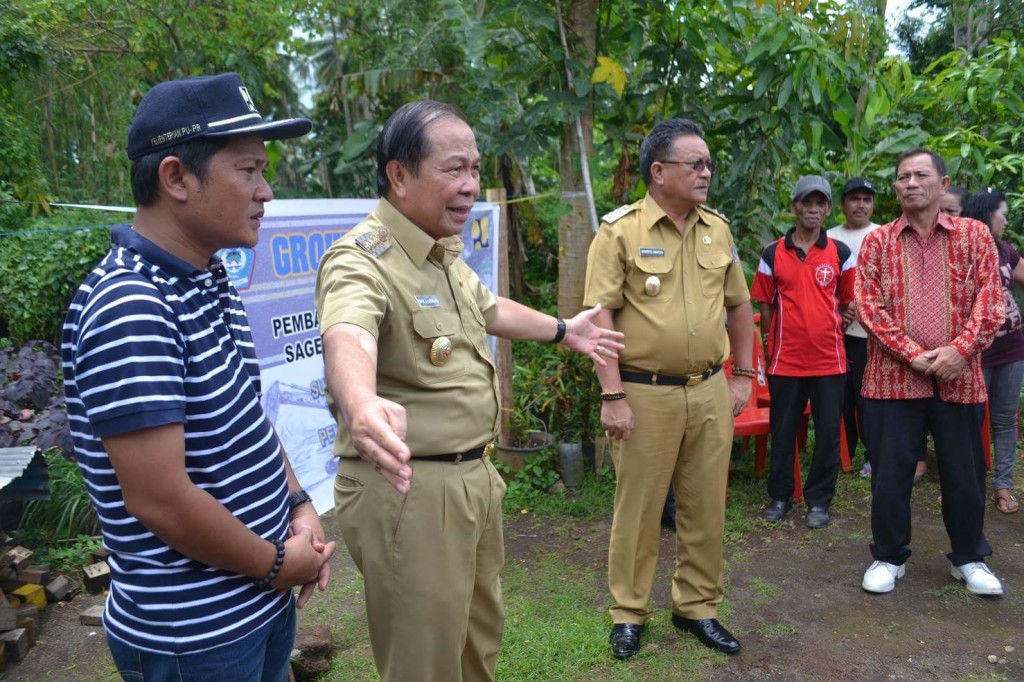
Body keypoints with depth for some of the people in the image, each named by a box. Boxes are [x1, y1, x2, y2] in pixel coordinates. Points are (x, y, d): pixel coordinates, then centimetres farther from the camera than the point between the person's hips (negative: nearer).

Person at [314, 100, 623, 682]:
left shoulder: (446, 254, 10)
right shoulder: (361, 259, -20)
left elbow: (489, 308, 29)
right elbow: (347, 334, -42)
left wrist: (563, 331, 41)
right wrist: (361, 404, -64)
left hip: (475, 475, 9)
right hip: (407, 487, -9)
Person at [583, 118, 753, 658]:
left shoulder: (718, 229, 9)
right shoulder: (620, 230, -7)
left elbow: (738, 304, 17)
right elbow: (601, 314, -11)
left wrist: (742, 376, 14)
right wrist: (612, 397, -15)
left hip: (710, 391, 5)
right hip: (644, 393, -4)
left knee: (705, 506, 13)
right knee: (638, 508, 7)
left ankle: (697, 606, 31)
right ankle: (628, 613, 24)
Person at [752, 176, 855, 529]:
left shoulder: (841, 253, 2)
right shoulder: (773, 254, 2)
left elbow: (848, 302, 11)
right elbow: (766, 305, 8)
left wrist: (829, 329, 4)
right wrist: (773, 344, 7)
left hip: (829, 359, 0)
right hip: (785, 358, 0)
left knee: (828, 432, 6)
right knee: (782, 430, 10)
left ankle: (819, 500, 20)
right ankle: (780, 496, 24)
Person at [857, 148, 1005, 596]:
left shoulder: (974, 235, 6)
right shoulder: (877, 241, 4)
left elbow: (990, 299, -1)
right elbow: (867, 305, -5)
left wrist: (959, 350, -15)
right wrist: (912, 354, -14)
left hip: (959, 377, 1)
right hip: (893, 377, 0)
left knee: (964, 472, 11)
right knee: (890, 472, 6)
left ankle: (968, 558, 31)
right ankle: (889, 556, 23)